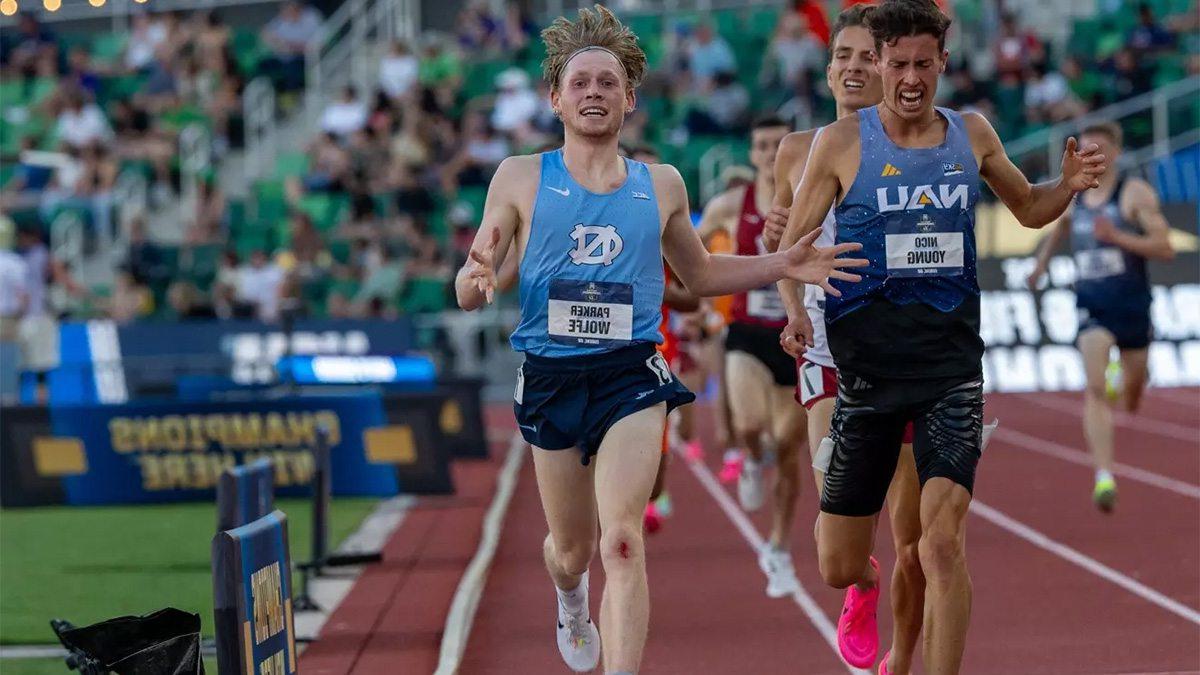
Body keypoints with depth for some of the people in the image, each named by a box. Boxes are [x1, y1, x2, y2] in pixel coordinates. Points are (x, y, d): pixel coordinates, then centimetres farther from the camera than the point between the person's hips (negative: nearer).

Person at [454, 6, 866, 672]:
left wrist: (782, 265, 11)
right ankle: (572, 606, 51)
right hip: (551, 378, 0)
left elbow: (699, 274, 25)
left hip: (632, 374, 0)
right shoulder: (520, 179, 1)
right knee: (571, 550, 15)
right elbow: (469, 292, 1)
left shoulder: (662, 185, 8)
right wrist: (476, 281, -24)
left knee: (621, 542, -19)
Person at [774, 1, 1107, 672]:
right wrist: (794, 310, -17)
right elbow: (793, 243, 3)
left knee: (943, 543, -18)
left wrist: (1070, 185, 2)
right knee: (839, 570, 5)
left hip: (952, 357, 1)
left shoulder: (973, 134, 8)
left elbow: (1028, 208, 24)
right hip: (869, 358, -1)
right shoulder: (843, 143, 0)